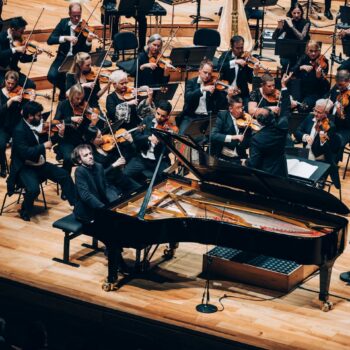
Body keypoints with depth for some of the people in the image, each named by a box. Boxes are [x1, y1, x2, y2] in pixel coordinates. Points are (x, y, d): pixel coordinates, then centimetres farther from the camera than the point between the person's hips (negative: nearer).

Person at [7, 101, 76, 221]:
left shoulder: (36, 126, 3)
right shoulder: (19, 130, -21)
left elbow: (47, 140, 13)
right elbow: (25, 153, -30)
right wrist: (43, 146, -25)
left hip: (39, 164, 8)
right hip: (25, 167, -8)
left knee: (64, 175, 2)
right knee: (33, 189, -31)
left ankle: (75, 204, 15)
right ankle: (25, 211, -2)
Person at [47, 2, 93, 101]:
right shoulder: (63, 23, -1)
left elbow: (86, 50, -11)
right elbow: (50, 40, -11)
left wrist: (89, 41, -33)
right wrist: (66, 38, -26)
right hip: (63, 57, 2)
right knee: (52, 76, -21)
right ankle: (64, 89, 8)